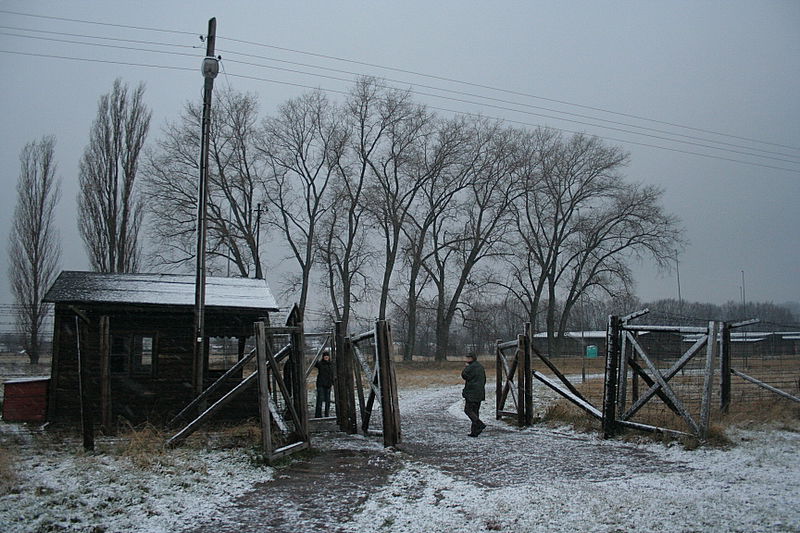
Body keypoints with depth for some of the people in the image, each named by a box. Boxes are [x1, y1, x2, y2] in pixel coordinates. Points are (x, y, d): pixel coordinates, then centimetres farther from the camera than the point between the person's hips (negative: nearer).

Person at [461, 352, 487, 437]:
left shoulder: (471, 367, -14)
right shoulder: (481, 367, 14)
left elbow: (464, 375, -8)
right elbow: (484, 380, 20)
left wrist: (466, 367, 4)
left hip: (471, 393, -9)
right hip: (480, 393, 9)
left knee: (468, 410, -4)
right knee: (475, 411, 10)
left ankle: (480, 425, -17)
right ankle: (474, 431, 9)